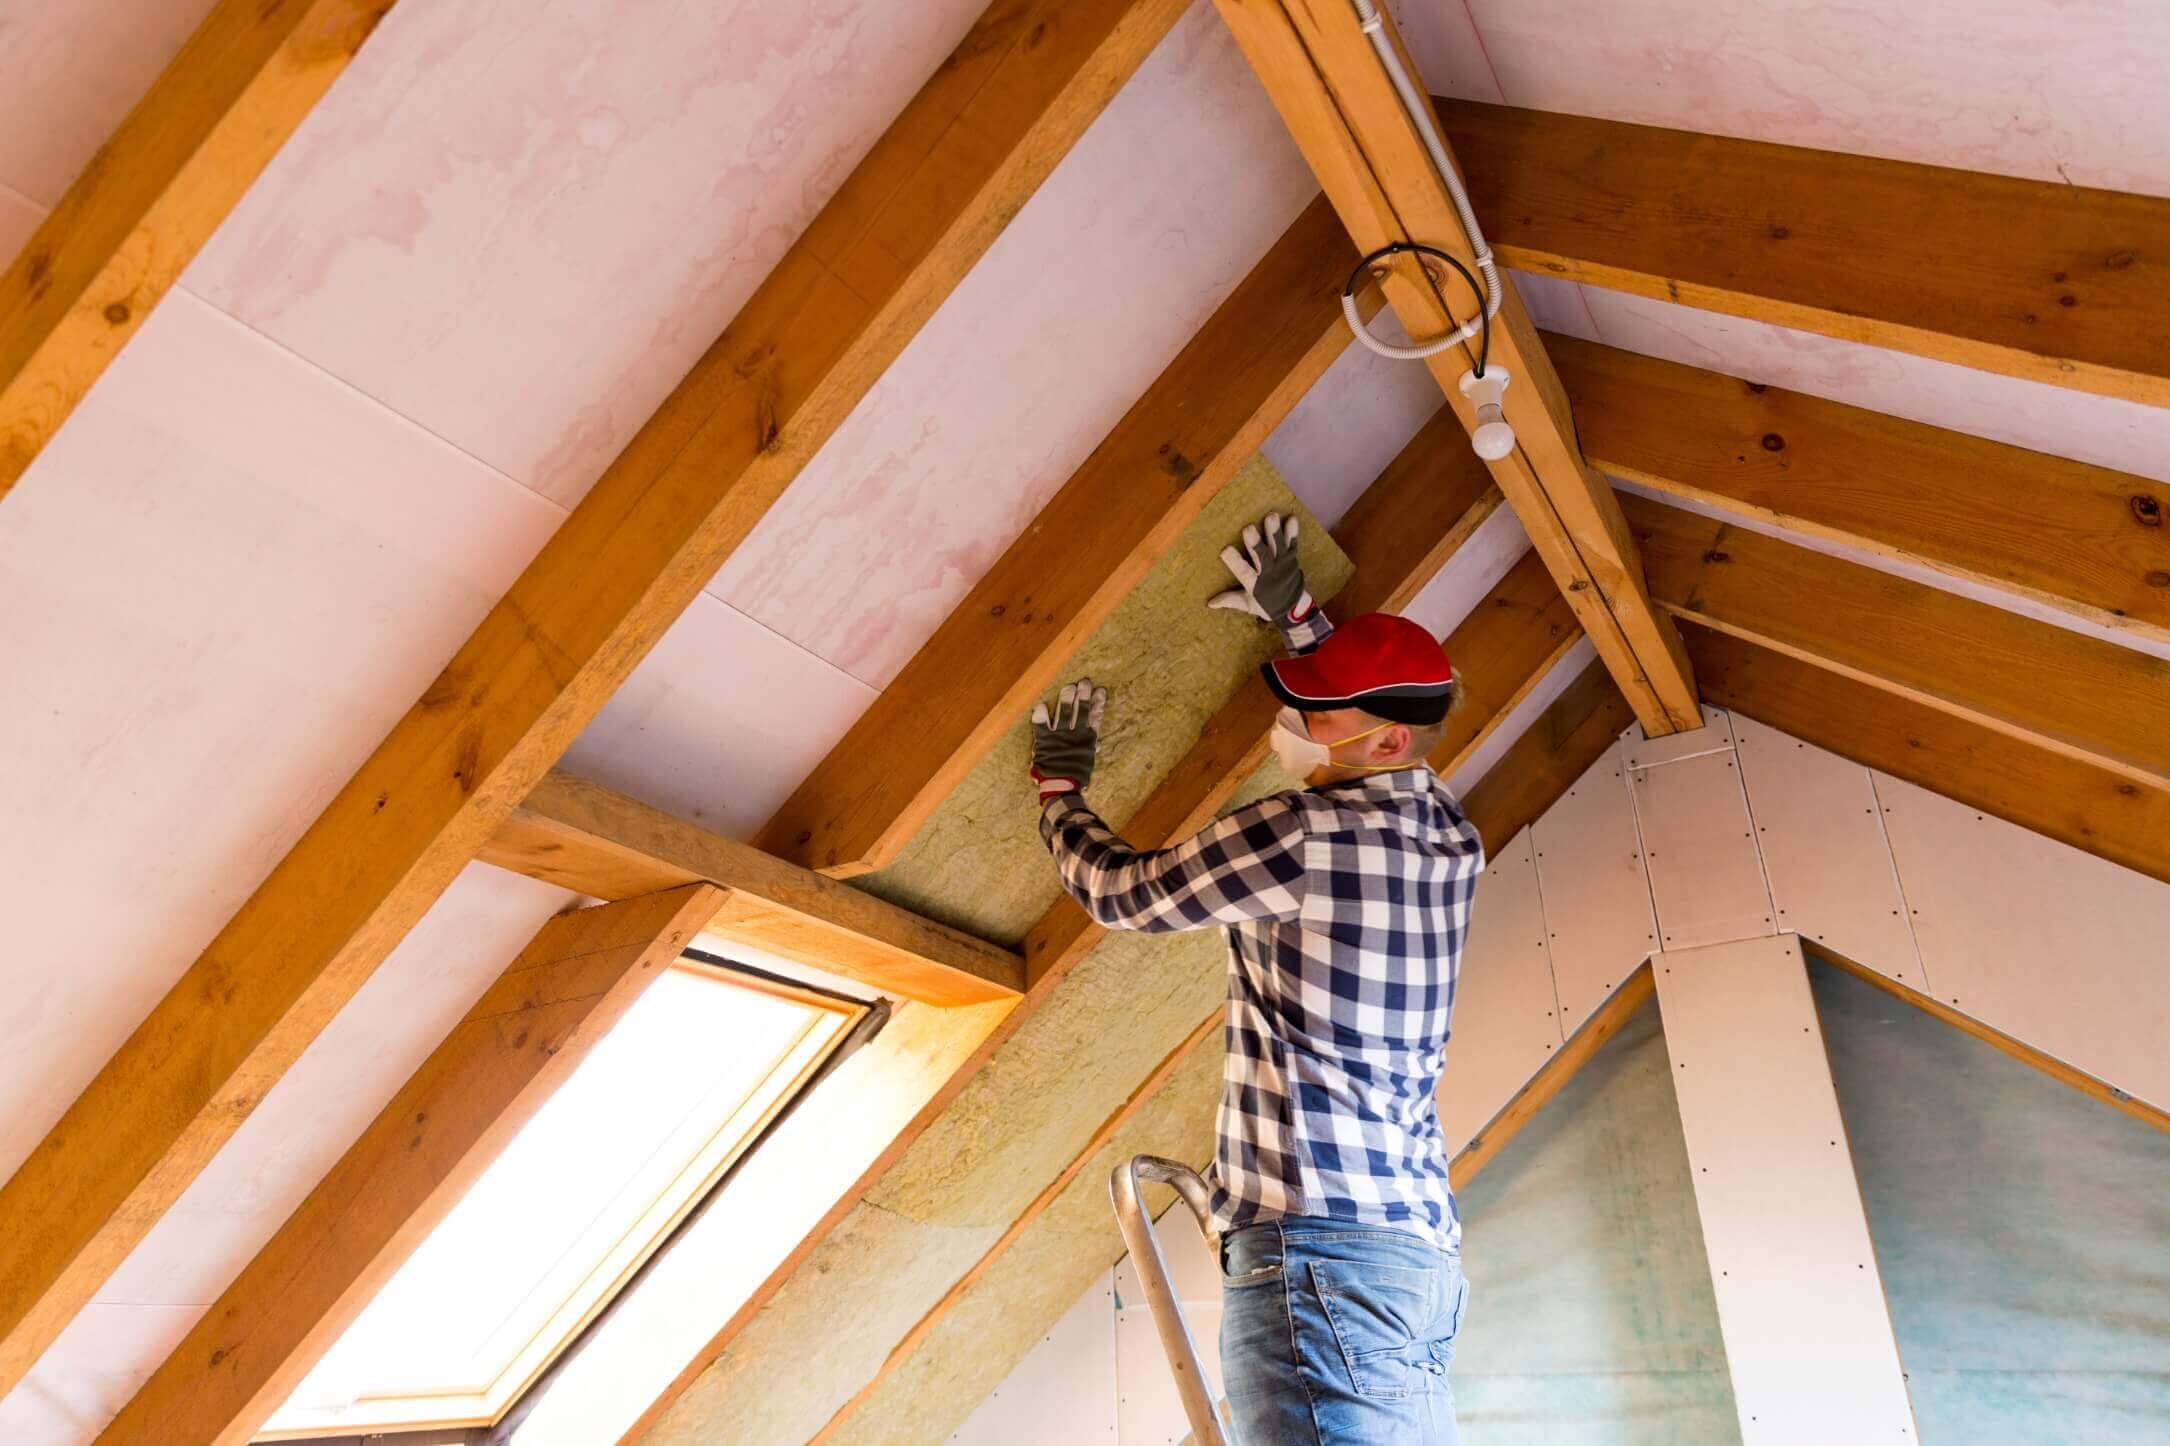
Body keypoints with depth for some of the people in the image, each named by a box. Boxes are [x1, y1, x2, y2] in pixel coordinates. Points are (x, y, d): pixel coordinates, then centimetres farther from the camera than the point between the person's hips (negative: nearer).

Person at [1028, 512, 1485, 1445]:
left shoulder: (1299, 835, -11)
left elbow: (1116, 891, 4)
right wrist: (1295, 617, 38)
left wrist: (1057, 789, 22)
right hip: (1422, 1244, 9)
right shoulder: (1452, 839, 11)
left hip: (1318, 1239, -9)